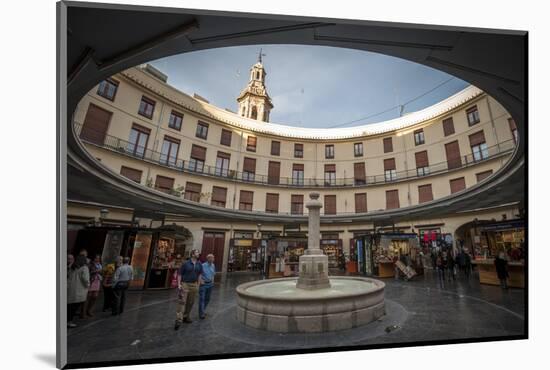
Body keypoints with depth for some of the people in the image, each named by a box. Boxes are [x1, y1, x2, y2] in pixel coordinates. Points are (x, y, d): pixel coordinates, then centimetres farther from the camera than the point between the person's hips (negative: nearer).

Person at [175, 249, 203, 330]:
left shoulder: (199, 264, 5)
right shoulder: (185, 263, -7)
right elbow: (180, 274, -3)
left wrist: (198, 284, 7)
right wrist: (179, 284, -11)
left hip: (194, 285, 5)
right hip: (185, 284, -4)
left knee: (190, 303, 12)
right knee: (181, 302, -8)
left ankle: (185, 317, 28)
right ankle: (179, 320, -6)